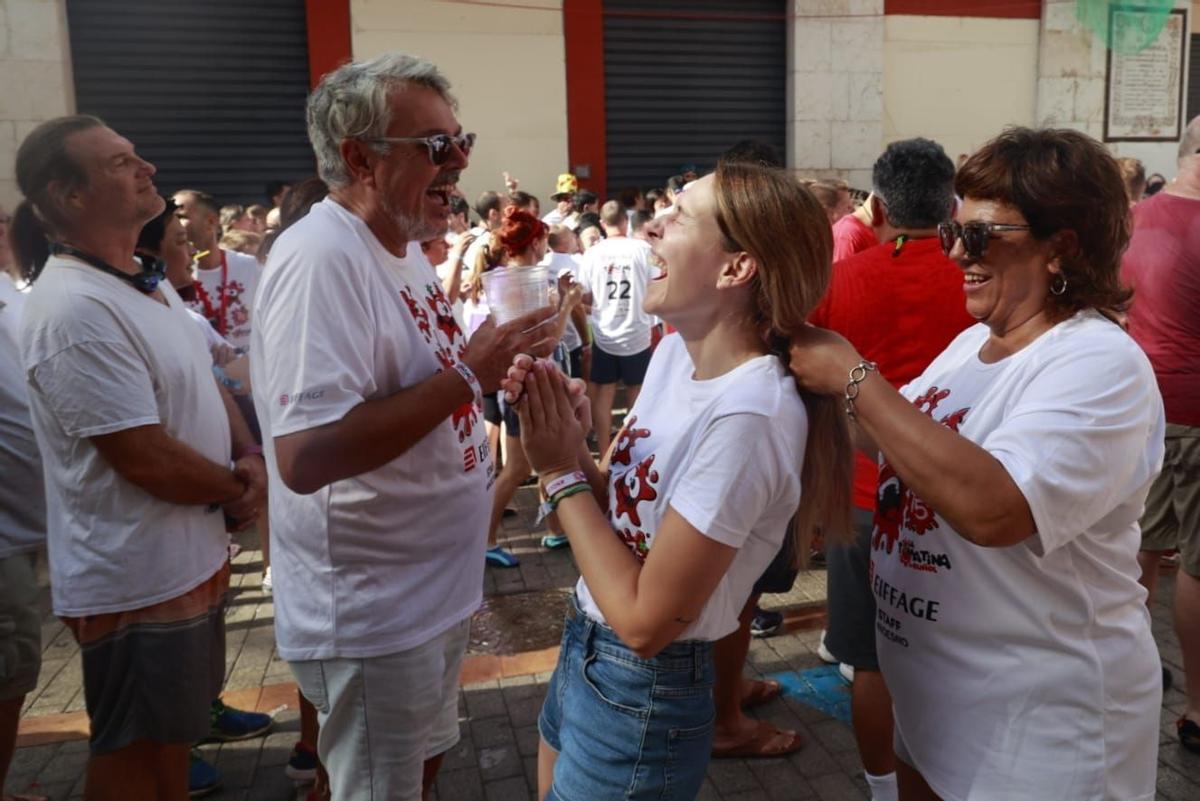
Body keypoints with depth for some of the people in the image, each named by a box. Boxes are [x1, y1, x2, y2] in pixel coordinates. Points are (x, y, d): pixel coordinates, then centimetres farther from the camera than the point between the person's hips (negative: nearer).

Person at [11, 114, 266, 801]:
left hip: (192, 559, 9)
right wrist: (239, 488, -9)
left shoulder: (146, 281, 8)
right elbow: (146, 458, -25)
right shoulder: (75, 308, -23)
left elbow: (205, 383, 15)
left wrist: (249, 456, -3)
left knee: (173, 739, 24)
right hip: (138, 582, -9)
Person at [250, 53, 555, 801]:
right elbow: (304, 456, -33)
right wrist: (468, 374, -29)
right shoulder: (321, 259, -24)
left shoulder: (402, 249, 6)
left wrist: (494, 367, 3)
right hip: (372, 617, -9)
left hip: (434, 590, 9)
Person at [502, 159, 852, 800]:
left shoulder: (747, 415, -29)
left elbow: (645, 621, -24)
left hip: (639, 699, -8)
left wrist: (562, 471, -19)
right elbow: (618, 504, 3)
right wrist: (568, 440, -14)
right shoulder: (677, 348, -2)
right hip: (582, 653, 8)